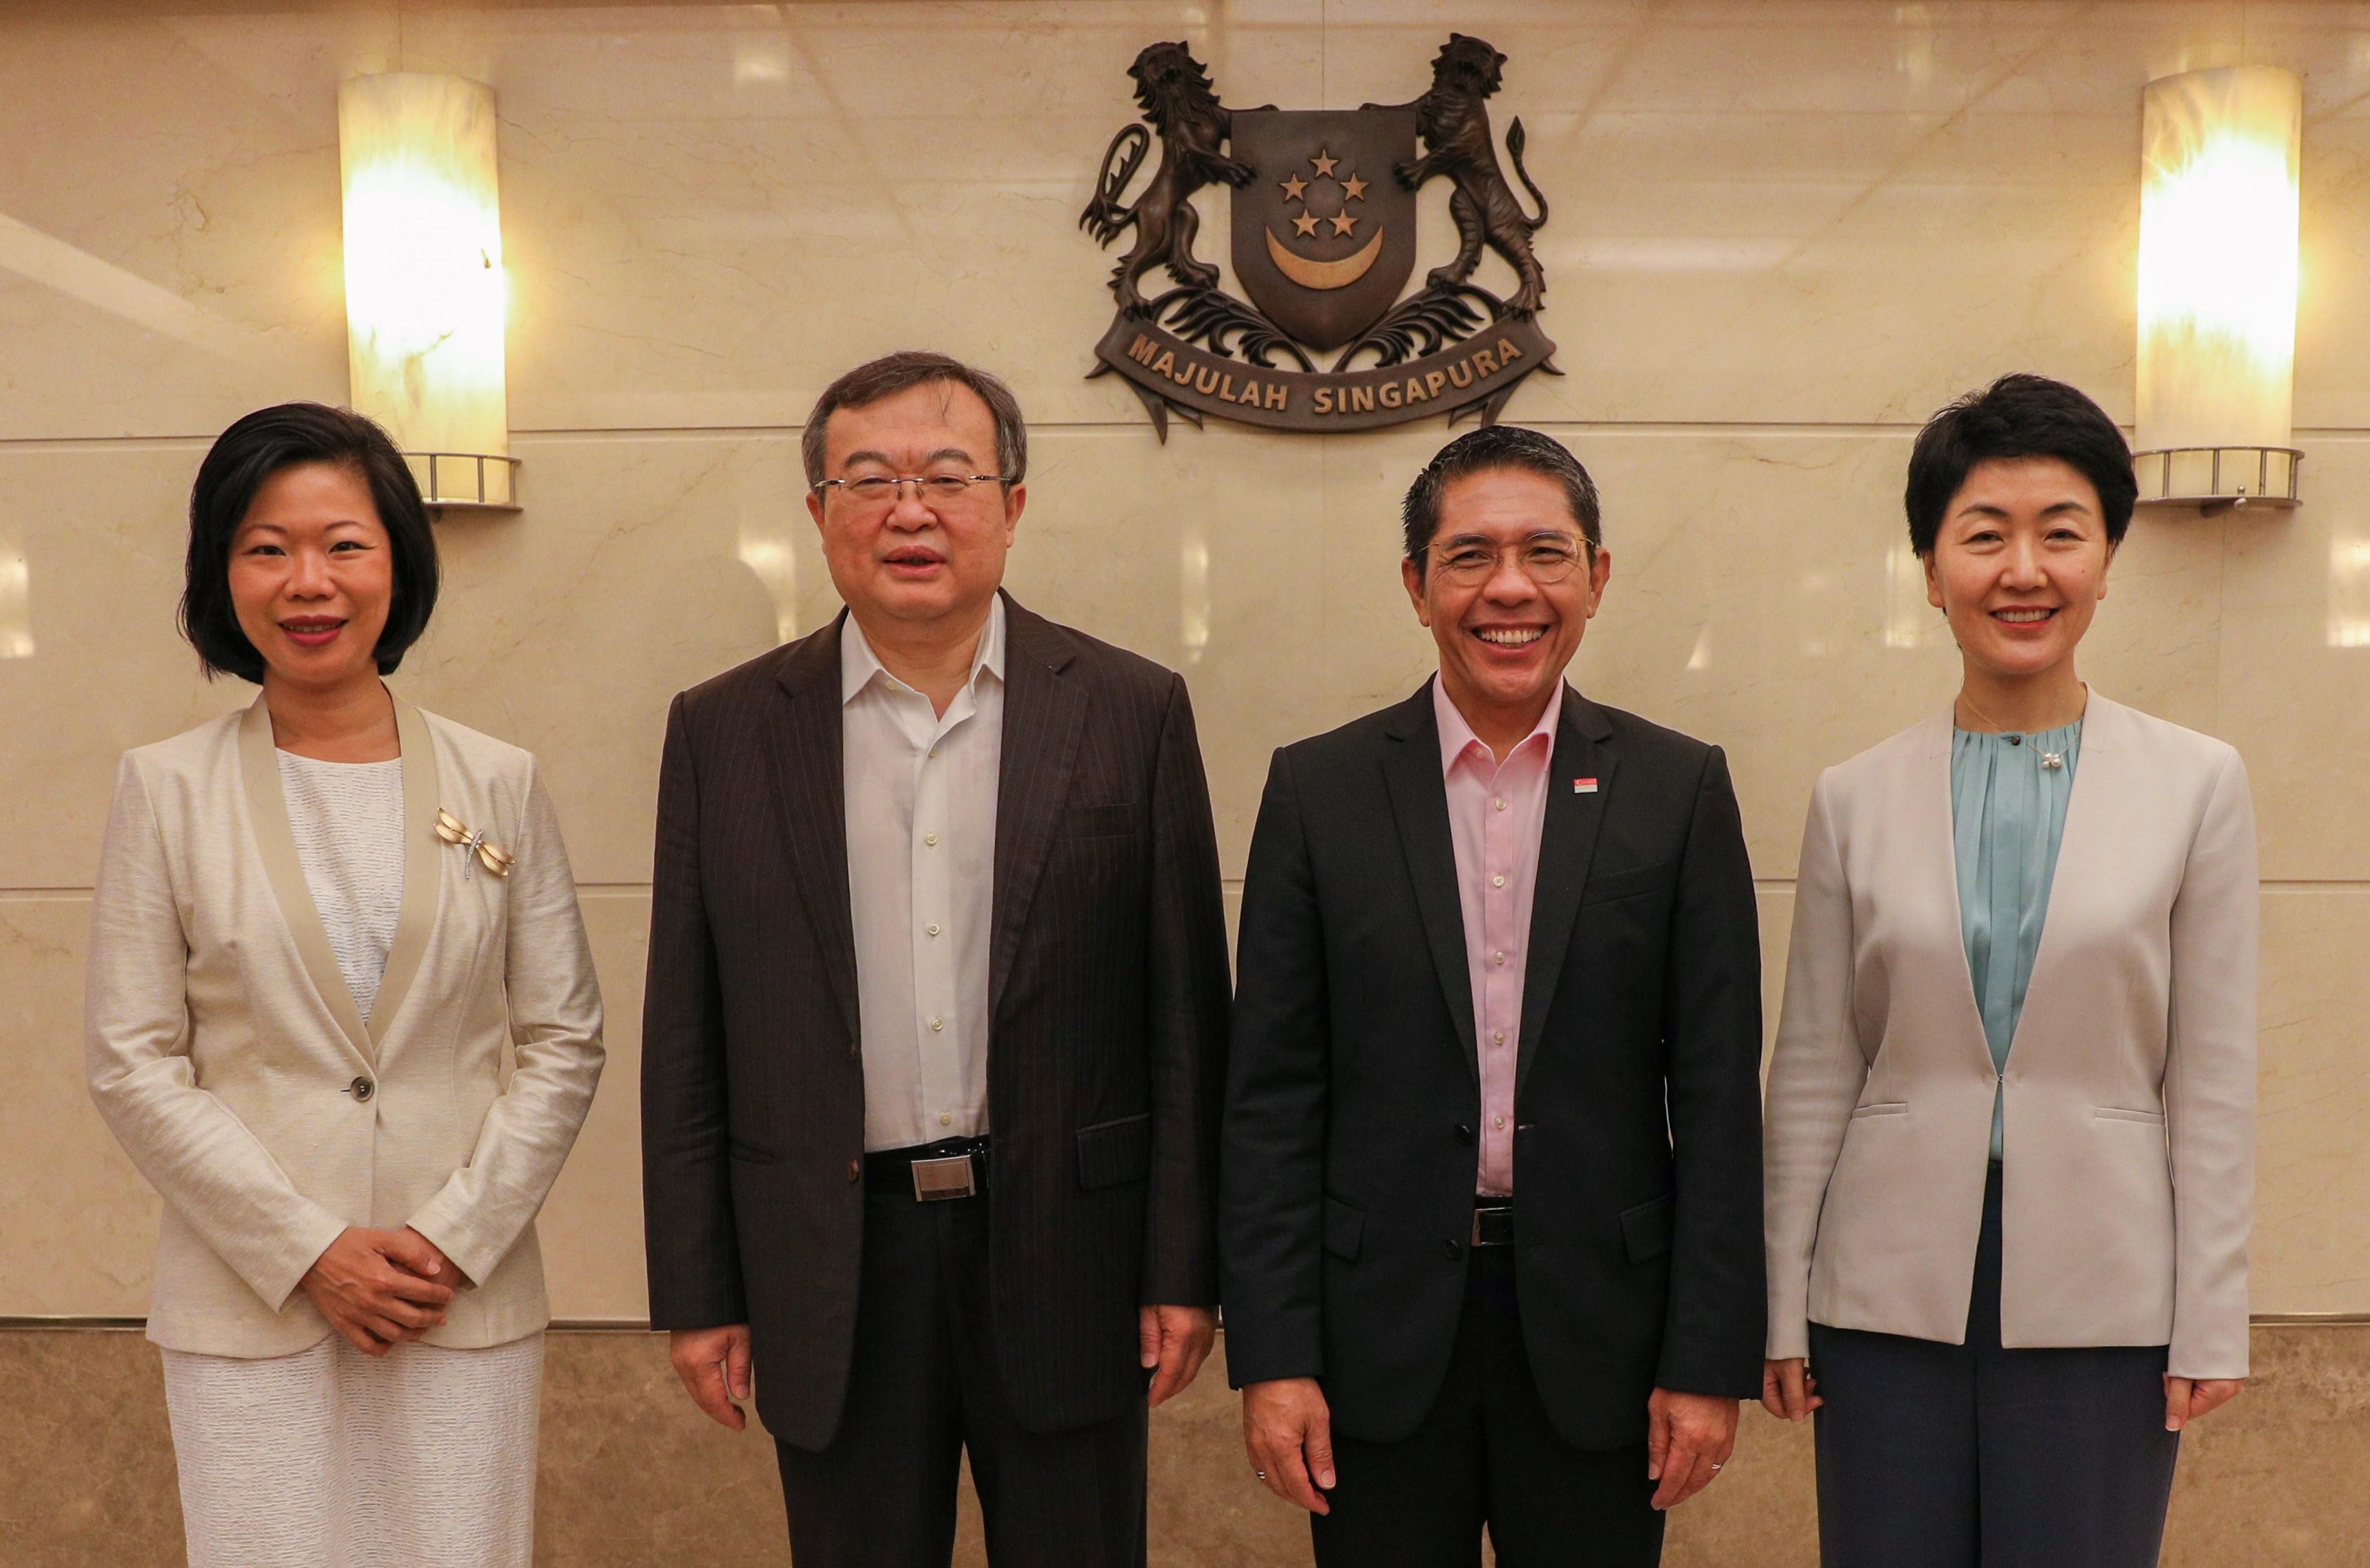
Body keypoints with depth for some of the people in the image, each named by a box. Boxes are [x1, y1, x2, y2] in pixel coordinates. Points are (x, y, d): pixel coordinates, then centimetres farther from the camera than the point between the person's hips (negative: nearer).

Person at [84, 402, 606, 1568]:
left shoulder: (499, 783, 4)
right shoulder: (166, 787, 1)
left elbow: (566, 1044, 4)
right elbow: (132, 1066, -1)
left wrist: (458, 1237, -7)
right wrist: (309, 1252, -8)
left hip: (469, 1301, 1)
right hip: (249, 1309, -1)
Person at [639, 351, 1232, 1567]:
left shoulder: (1132, 712, -1)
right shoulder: (724, 731, 2)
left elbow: (1186, 1018, 0)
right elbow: (685, 1042, 4)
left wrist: (1185, 1269, -2)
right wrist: (696, 1293, 2)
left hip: (1065, 1254, 0)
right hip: (833, 1276, 1)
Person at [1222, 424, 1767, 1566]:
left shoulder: (1680, 789, 0)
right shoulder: (1319, 788, -1)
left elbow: (1718, 1096, -1)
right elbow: (1271, 1095, -1)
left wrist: (1711, 1360, -4)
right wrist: (1270, 1355, -6)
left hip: (1599, 1329, 0)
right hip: (1383, 1328, 0)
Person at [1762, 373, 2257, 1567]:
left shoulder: (2196, 786, -1)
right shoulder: (1853, 799, 1)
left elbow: (2212, 1078, 0)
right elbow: (1811, 1074, 4)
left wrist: (2208, 1324, -1)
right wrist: (1784, 1310, 4)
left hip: (2099, 1299, -1)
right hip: (1892, 1293, 1)